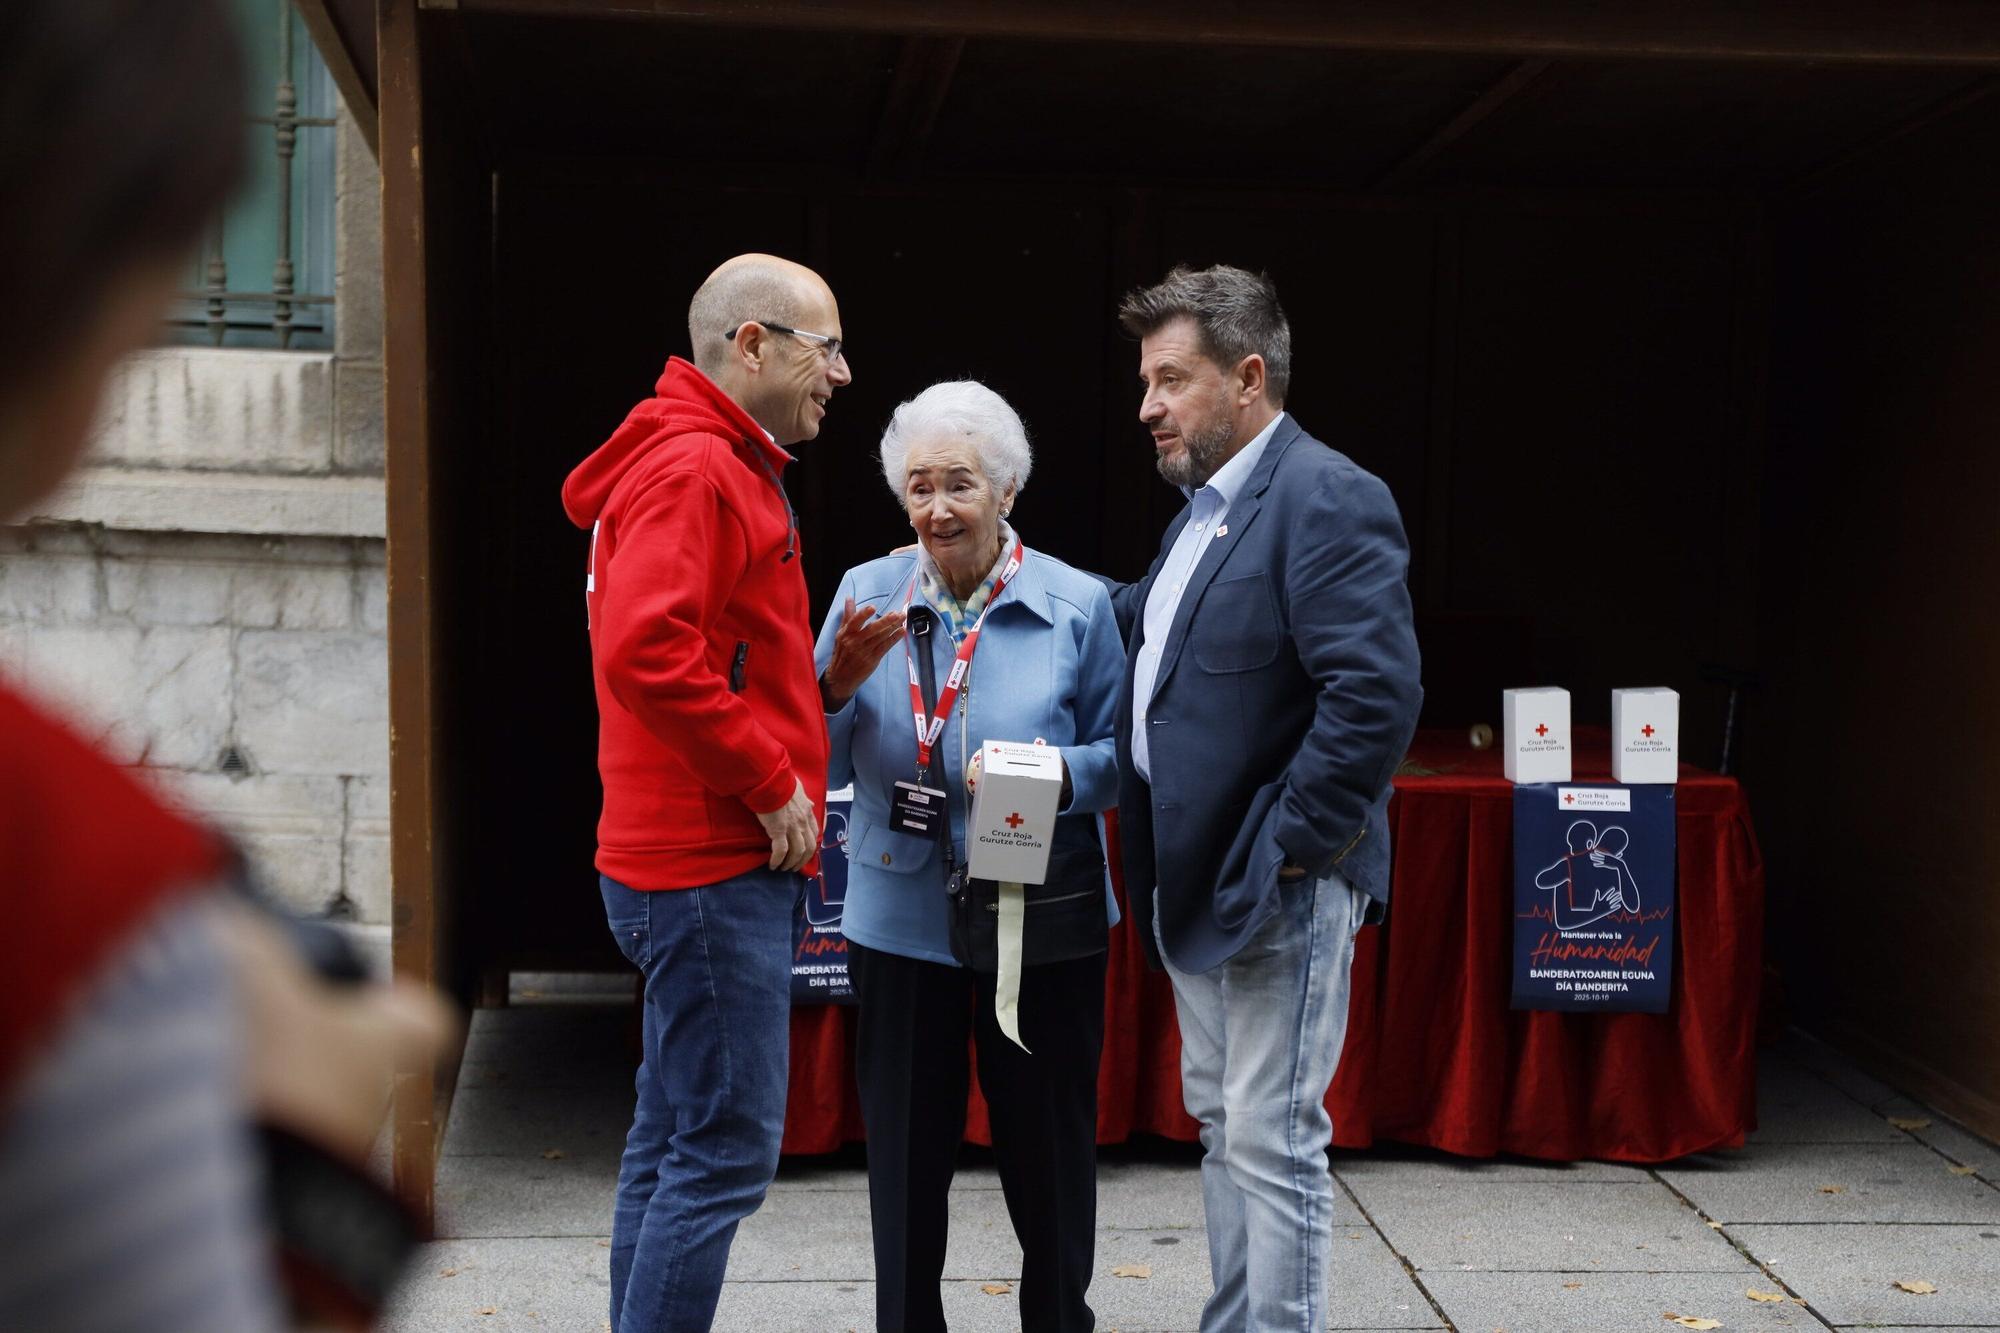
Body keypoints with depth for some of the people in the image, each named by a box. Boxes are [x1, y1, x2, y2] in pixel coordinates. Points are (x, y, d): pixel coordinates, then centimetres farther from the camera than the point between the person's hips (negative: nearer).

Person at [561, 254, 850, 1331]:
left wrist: (829, 670, 9)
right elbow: (646, 650, -27)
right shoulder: (693, 469, -14)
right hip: (715, 865, -11)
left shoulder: (724, 469, 19)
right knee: (726, 1148, -6)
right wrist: (770, 784, -19)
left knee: (674, 1140, 16)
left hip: (686, 862, 11)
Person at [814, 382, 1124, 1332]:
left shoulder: (1078, 605, -3)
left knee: (1047, 1145, 11)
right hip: (900, 920, 1)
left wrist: (1054, 774, -21)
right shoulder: (866, 596, 2)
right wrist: (838, 685, -15)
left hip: (1042, 922, -1)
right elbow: (822, 770, 3)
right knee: (905, 1147, 11)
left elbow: (1120, 760, -2)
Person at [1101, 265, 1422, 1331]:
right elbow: (1152, 627, 27)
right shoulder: (1202, 507, 14)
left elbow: (1376, 694, -25)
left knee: (1272, 1143, -2)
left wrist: (1289, 846, -21)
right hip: (1197, 881, 10)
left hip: (1278, 886, -10)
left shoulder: (1328, 501, -17)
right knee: (1220, 1123, 19)